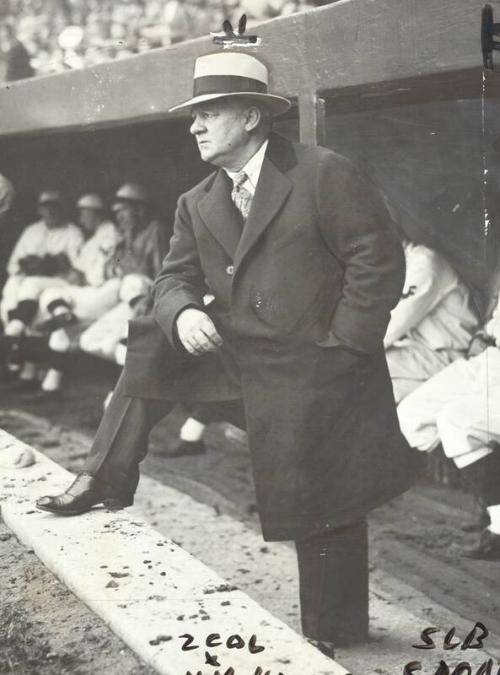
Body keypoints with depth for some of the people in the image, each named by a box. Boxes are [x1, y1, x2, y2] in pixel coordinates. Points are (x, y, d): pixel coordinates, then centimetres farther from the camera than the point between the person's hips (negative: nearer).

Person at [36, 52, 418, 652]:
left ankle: (328, 634, 19)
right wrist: (182, 312, -17)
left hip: (316, 371, -6)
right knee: (154, 348, -4)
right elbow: (175, 278, 7)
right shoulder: (197, 204, 6)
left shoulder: (325, 174, -13)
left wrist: (342, 346, -15)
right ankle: (104, 482, 3)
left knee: (323, 508, 1)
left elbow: (379, 259, -14)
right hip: (240, 351, 6)